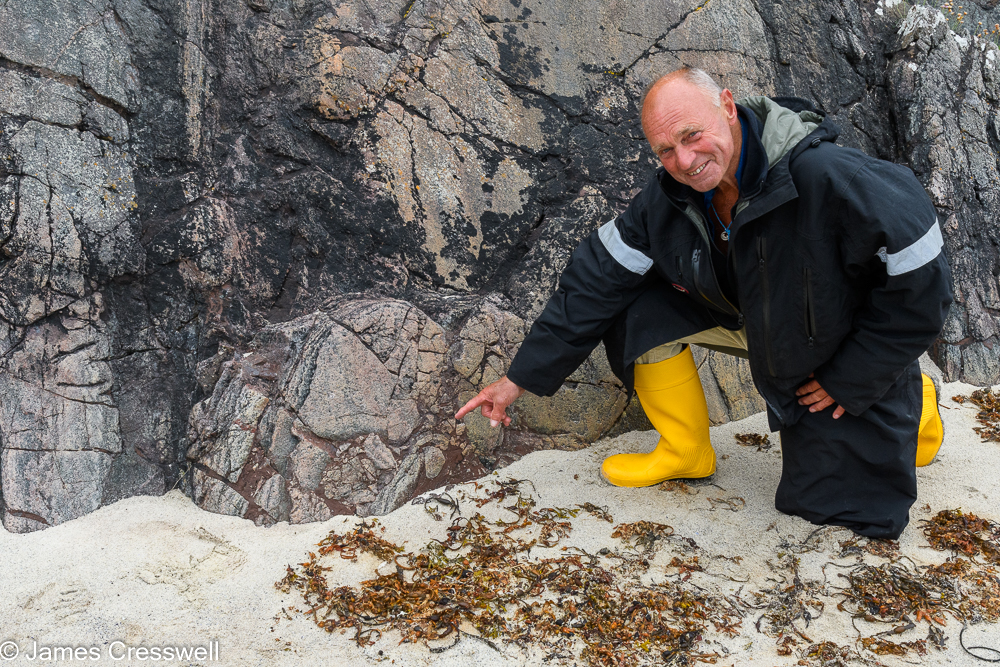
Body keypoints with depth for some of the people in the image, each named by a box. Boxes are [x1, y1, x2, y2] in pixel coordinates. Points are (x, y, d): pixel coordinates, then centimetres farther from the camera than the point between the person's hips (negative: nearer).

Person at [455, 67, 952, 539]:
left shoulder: (825, 176, -37)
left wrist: (852, 377, -22)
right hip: (756, 323, 4)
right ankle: (685, 453, 4)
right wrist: (519, 378, -14)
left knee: (856, 510, 4)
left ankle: (916, 400, 33)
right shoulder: (668, 197, -18)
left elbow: (919, 273, -29)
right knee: (638, 305, -16)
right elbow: (598, 279, -13)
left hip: (851, 353, -4)